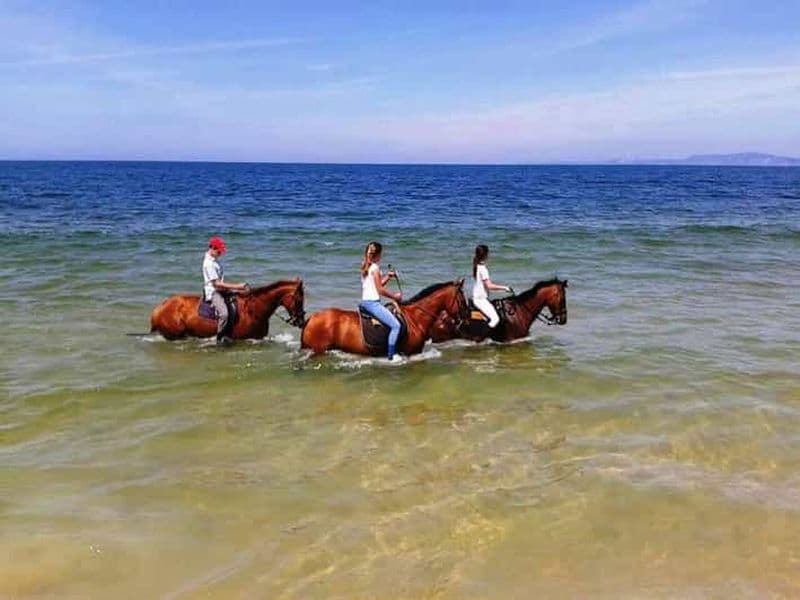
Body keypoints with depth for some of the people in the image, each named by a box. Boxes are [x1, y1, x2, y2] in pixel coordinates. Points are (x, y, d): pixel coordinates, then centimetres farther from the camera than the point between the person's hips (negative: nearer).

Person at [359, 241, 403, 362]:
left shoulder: (365, 266, 13)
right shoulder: (375, 267, -14)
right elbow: (380, 290, -15)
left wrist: (387, 277, 10)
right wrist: (395, 296, -3)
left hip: (364, 302, 10)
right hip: (373, 303, -10)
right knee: (396, 325, -13)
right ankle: (391, 356, -12)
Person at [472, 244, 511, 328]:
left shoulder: (478, 266, 9)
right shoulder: (482, 268, -20)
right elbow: (489, 286, -23)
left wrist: (503, 287, 14)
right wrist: (504, 288, -15)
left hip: (476, 296, 10)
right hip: (481, 299, -10)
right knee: (495, 319, -14)